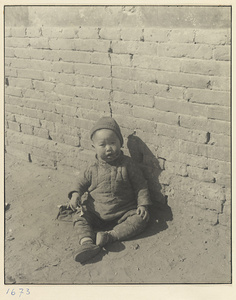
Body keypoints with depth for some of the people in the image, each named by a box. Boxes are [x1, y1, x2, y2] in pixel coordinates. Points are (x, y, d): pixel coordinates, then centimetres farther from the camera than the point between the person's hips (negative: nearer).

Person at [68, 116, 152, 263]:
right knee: (80, 216, -18)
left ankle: (110, 236, -30)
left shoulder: (127, 164, -6)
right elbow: (81, 183, 11)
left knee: (141, 219, -23)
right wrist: (76, 194, -9)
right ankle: (87, 242, -36)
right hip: (96, 213, 2)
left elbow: (140, 185, -1)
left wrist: (143, 204, -11)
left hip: (124, 212, -1)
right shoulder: (93, 169, -1)